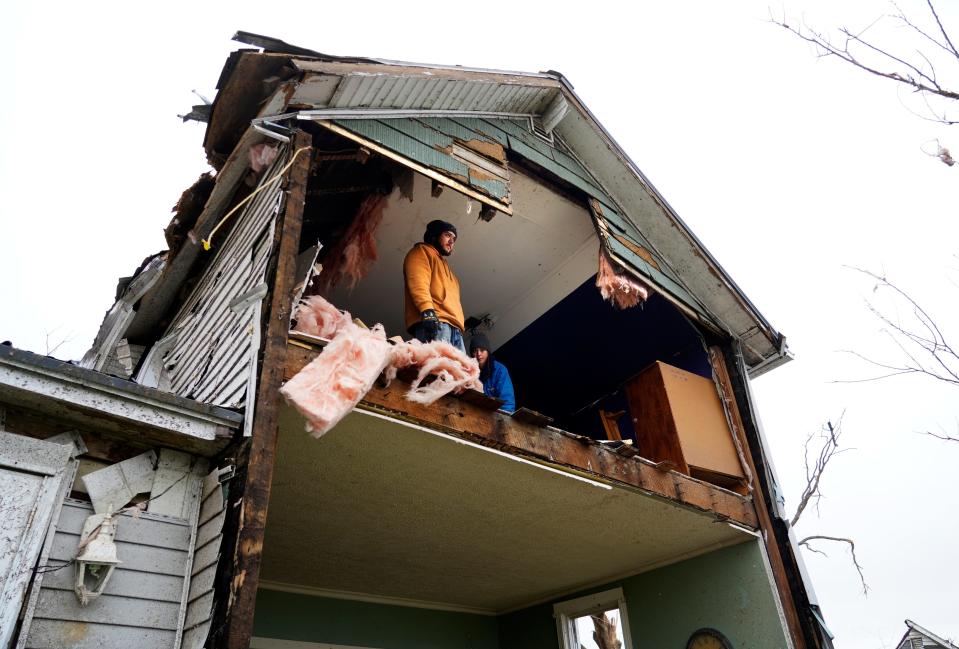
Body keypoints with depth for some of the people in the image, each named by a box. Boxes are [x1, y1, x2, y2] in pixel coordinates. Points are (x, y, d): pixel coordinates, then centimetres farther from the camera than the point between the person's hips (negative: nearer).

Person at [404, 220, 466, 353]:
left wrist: (458, 328, 16)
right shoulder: (422, 251, 15)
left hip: (454, 329, 8)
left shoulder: (446, 269, 40)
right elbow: (417, 283, -4)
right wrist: (428, 312, -21)